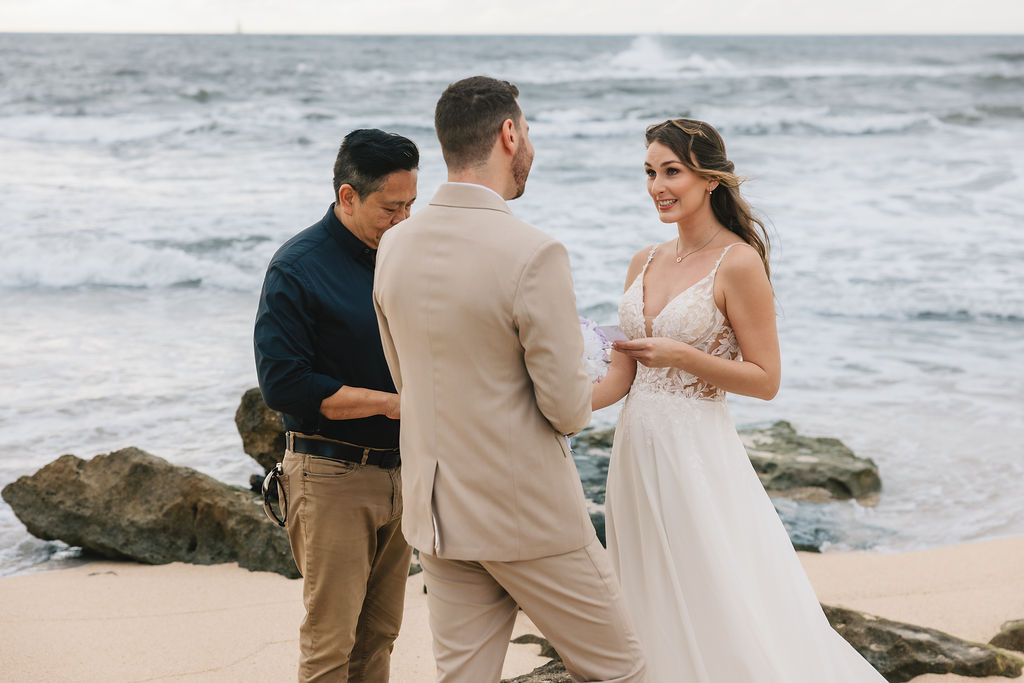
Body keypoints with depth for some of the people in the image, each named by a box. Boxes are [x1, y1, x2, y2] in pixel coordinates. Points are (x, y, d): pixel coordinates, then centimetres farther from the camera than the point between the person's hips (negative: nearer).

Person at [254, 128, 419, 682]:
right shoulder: (297, 268, -11)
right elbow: (282, 385, -17)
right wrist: (389, 402, -18)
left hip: (397, 469, 6)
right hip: (332, 475, -6)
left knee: (378, 635, 11)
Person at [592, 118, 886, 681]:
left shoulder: (738, 263, -10)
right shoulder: (646, 262, 9)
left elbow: (765, 380, -10)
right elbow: (621, 376, 8)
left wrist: (681, 355, -19)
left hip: (697, 457, -7)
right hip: (636, 451, 7)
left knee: (718, 610, -2)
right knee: (656, 611, 15)